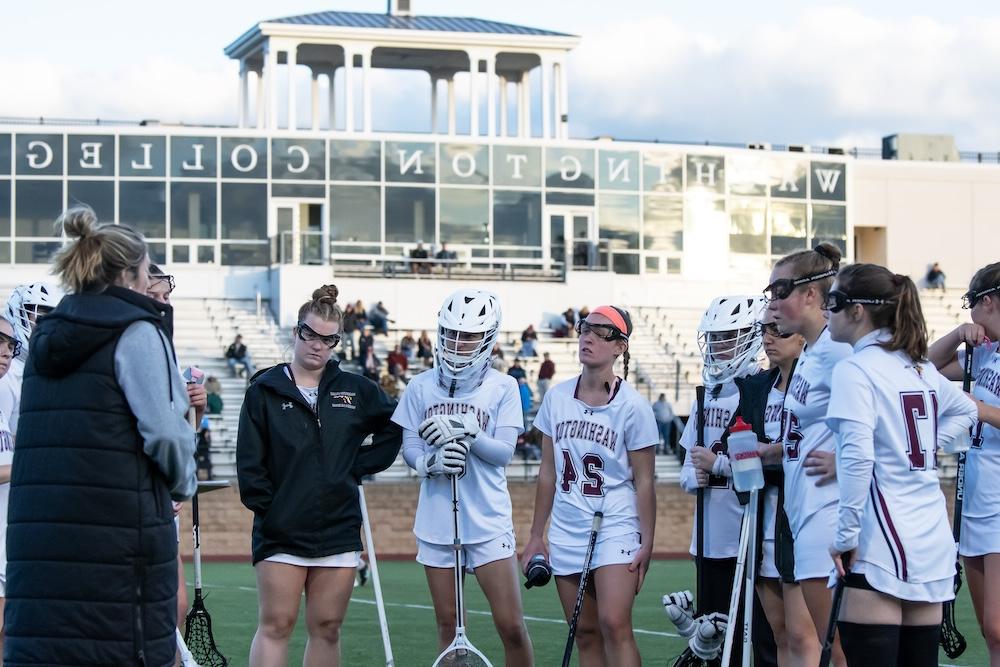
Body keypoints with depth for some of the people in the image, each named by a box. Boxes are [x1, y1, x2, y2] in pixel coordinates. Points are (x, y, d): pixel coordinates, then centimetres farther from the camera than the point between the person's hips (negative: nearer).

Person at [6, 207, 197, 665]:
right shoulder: (137, 332, -4)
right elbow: (164, 431, -12)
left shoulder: (47, 335, 17)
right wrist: (185, 483, 7)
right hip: (118, 531, -7)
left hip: (37, 530, 7)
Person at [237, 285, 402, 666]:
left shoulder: (355, 390, 8)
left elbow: (396, 427, 17)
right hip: (281, 531, -2)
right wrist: (267, 507, -9)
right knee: (275, 625, -5)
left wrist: (360, 466, 7)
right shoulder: (265, 391, 1)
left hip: (338, 530, 3)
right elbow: (249, 463, -2)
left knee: (327, 629, 5)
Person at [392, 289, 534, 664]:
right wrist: (431, 460, -20)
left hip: (489, 523, -2)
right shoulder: (421, 387, 5)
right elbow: (409, 447, 2)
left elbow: (504, 451, -7)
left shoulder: (502, 388, -1)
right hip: (436, 523, 2)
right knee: (448, 626, 9)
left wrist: (465, 431, -24)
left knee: (510, 625, -5)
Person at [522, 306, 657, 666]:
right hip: (566, 531, 5)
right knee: (585, 633, 7)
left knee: (614, 624, -17)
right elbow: (548, 471, 12)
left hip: (615, 529, -5)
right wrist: (536, 535, 12)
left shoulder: (632, 406, -7)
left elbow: (643, 481, -4)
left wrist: (646, 543, -8)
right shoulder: (557, 397, 6)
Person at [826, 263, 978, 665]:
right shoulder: (920, 367, 13)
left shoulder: (855, 369, -10)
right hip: (933, 539, 8)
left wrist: (845, 534, -14)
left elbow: (858, 458, -20)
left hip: (882, 542, -8)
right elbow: (966, 411, 33)